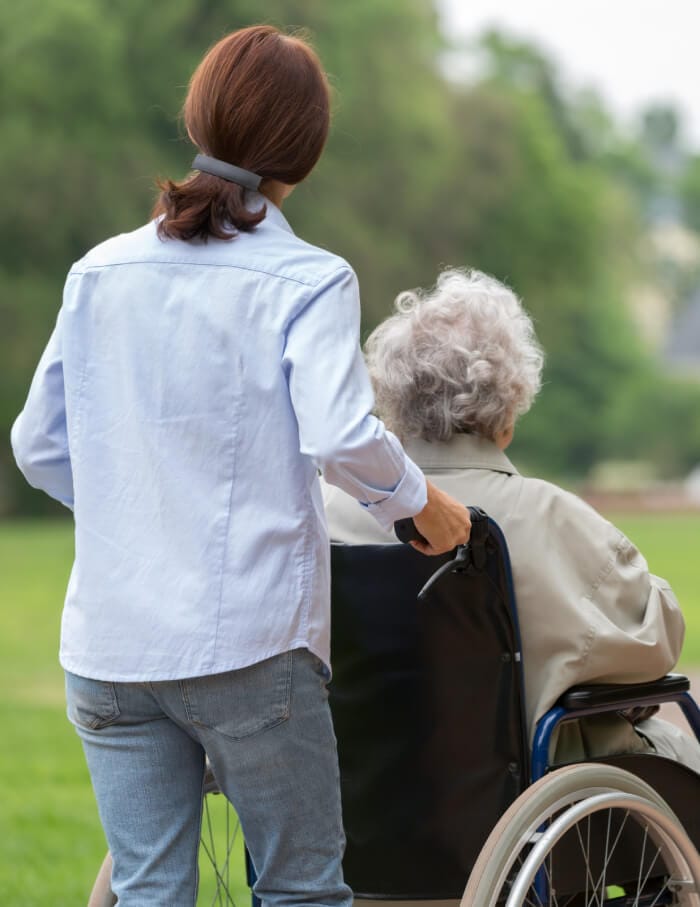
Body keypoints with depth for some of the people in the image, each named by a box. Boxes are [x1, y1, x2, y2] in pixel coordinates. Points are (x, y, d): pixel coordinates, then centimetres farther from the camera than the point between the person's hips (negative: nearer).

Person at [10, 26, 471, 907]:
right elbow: (341, 437, -19)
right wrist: (418, 500, -1)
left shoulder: (101, 271, 8)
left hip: (109, 644, 4)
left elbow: (39, 445, 12)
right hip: (250, 647, -4)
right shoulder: (306, 281, -5)